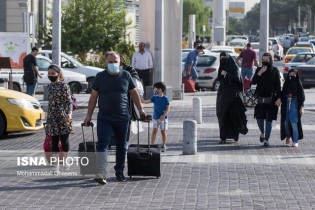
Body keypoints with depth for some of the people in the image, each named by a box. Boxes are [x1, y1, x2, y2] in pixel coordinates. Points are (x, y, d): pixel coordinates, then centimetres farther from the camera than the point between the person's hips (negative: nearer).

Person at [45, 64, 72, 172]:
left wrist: (69, 113, -20)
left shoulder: (63, 86, -5)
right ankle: (56, 164, 7)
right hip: (52, 118, 5)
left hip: (63, 117, -4)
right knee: (54, 141, 2)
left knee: (64, 139, 1)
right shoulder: (49, 86, 11)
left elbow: (69, 101, -8)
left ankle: (65, 160, 21)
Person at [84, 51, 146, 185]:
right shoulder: (100, 77, 3)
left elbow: (134, 93, 14)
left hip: (123, 118, 2)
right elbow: (93, 96, 5)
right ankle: (101, 174, -19)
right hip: (104, 118, -2)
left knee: (121, 146, 11)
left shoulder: (125, 76, 5)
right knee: (102, 144, -13)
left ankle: (119, 171, 25)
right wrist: (89, 115, 2)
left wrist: (140, 110, 10)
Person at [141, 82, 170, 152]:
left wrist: (164, 115, -20)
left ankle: (163, 146, 16)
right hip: (155, 118, 3)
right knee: (154, 131, -2)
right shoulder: (154, 98, 5)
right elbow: (147, 101, -5)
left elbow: (168, 108, -9)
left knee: (163, 131, 4)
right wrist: (141, 100, -22)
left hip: (163, 118, -3)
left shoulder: (165, 98, -7)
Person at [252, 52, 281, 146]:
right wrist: (259, 73, -17)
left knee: (269, 119, -1)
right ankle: (262, 132, 32)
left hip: (271, 99, -2)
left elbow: (278, 86, -2)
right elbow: (253, 82, -4)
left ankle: (266, 139, 6)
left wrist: (279, 98, -9)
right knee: (259, 118, 2)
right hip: (260, 98, 2)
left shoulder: (275, 71, -1)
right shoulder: (259, 70, 5)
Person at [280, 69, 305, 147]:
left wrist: (301, 107, -6)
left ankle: (295, 141, -4)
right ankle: (288, 136, 29)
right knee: (286, 122, 3)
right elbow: (282, 95, 11)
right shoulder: (286, 83, 7)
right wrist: (282, 102, 6)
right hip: (286, 104, 4)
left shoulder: (298, 84, -2)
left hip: (295, 104, -4)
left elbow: (302, 96, -3)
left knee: (294, 123, -9)